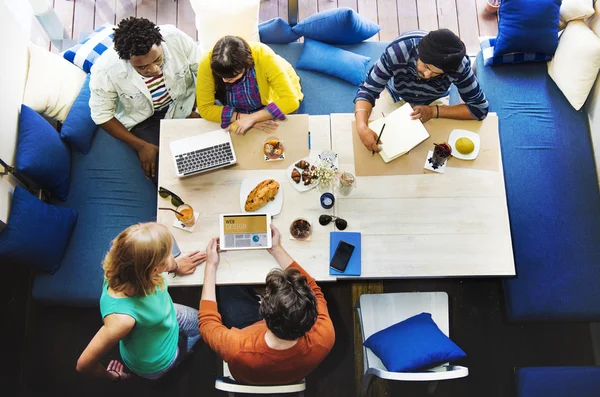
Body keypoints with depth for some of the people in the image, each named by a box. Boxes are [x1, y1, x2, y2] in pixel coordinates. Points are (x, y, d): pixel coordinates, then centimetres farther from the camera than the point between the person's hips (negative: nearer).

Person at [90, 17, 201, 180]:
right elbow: (102, 115, -14)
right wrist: (140, 146, -16)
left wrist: (195, 110, -13)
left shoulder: (176, 38, -29)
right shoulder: (105, 71, -30)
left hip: (184, 101, 2)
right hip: (143, 118, -2)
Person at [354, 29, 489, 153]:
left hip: (432, 101, 1)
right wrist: (362, 127, -52)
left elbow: (479, 107, -26)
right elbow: (367, 90, -34)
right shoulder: (397, 51, -41)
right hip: (395, 94, 0)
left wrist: (434, 111, -35)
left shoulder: (459, 66, -37)